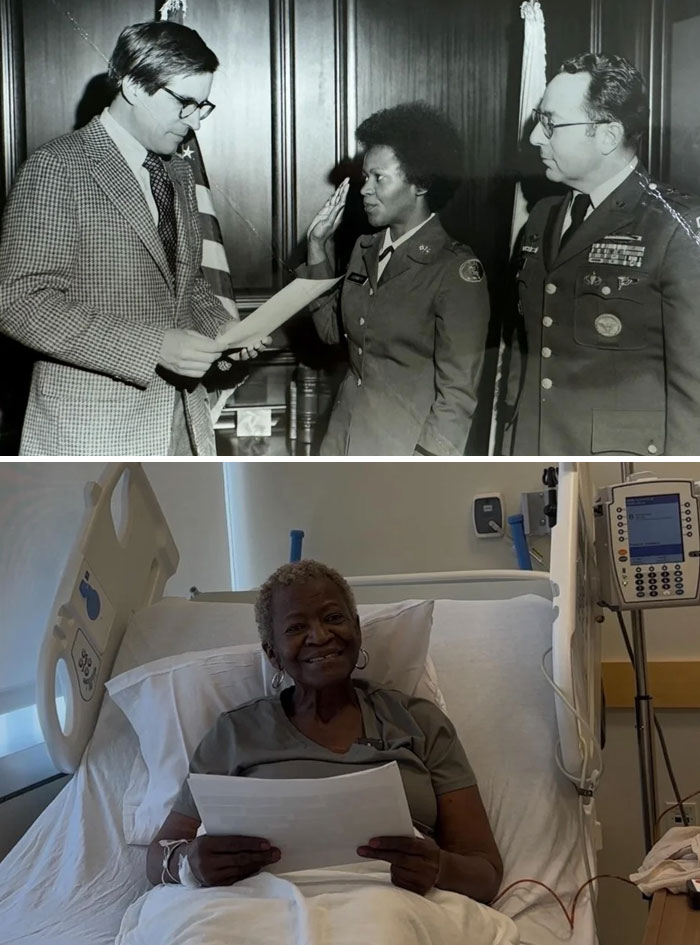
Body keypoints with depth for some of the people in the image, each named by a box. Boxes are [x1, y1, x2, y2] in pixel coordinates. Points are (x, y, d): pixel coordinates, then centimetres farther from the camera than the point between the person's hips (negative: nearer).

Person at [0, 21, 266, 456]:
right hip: (94, 428, -7)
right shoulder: (58, 168, -10)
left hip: (179, 420, 7)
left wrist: (221, 328, 3)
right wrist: (152, 346, -23)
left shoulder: (177, 172, 15)